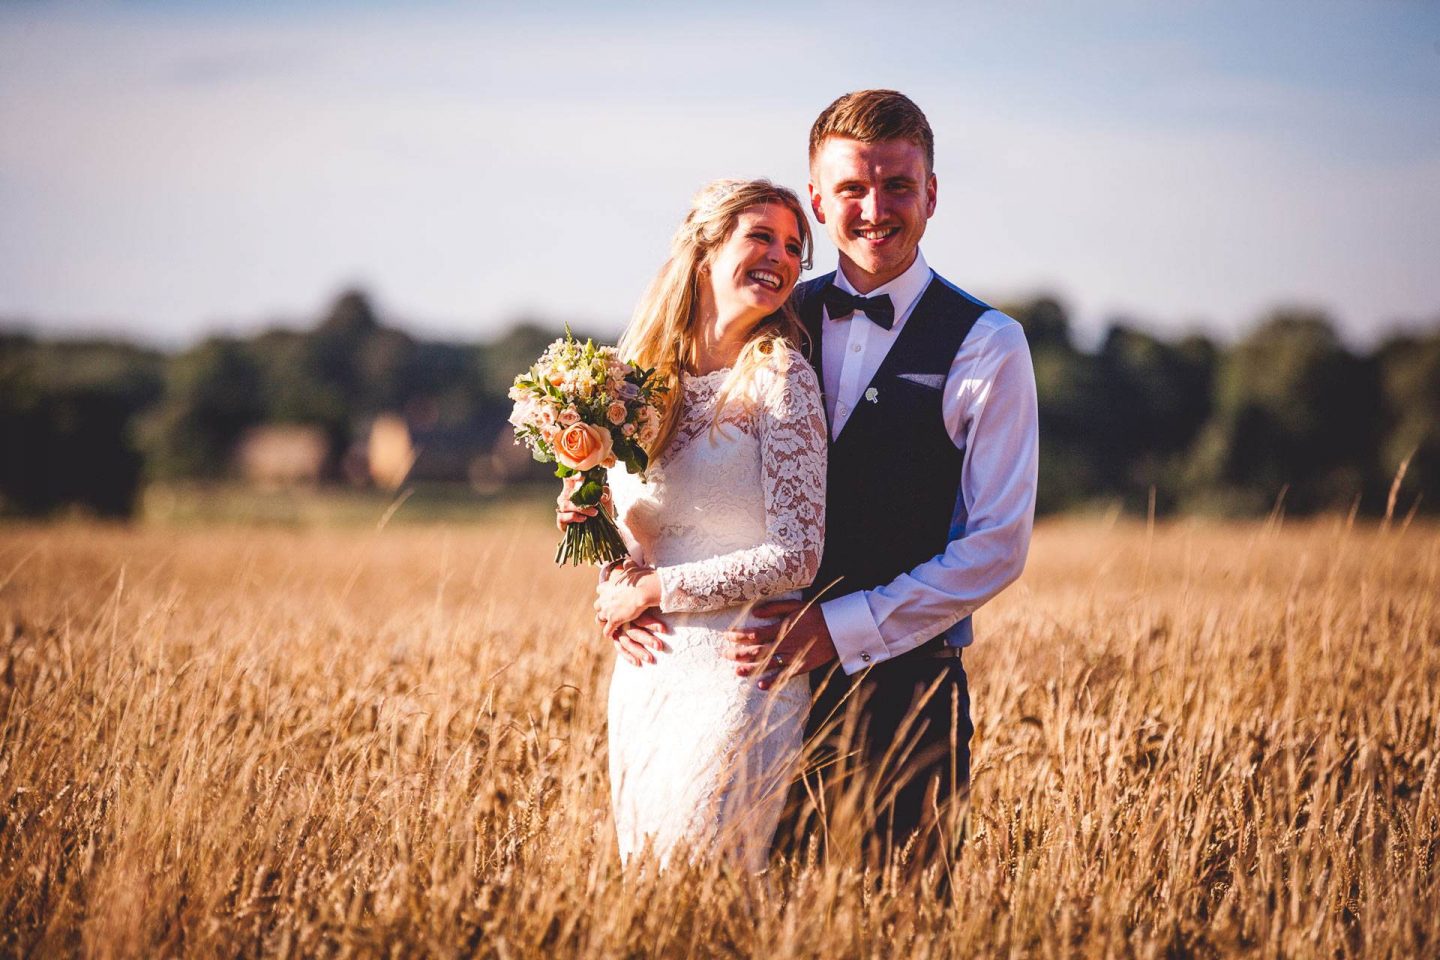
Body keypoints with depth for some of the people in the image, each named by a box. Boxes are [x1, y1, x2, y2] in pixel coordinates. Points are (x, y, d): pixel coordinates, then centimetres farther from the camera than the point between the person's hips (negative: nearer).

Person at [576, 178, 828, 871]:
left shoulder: (778, 377, -9)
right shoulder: (644, 374, 8)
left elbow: (796, 557, -14)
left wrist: (653, 590, -9)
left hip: (738, 676, -6)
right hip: (648, 666, 6)